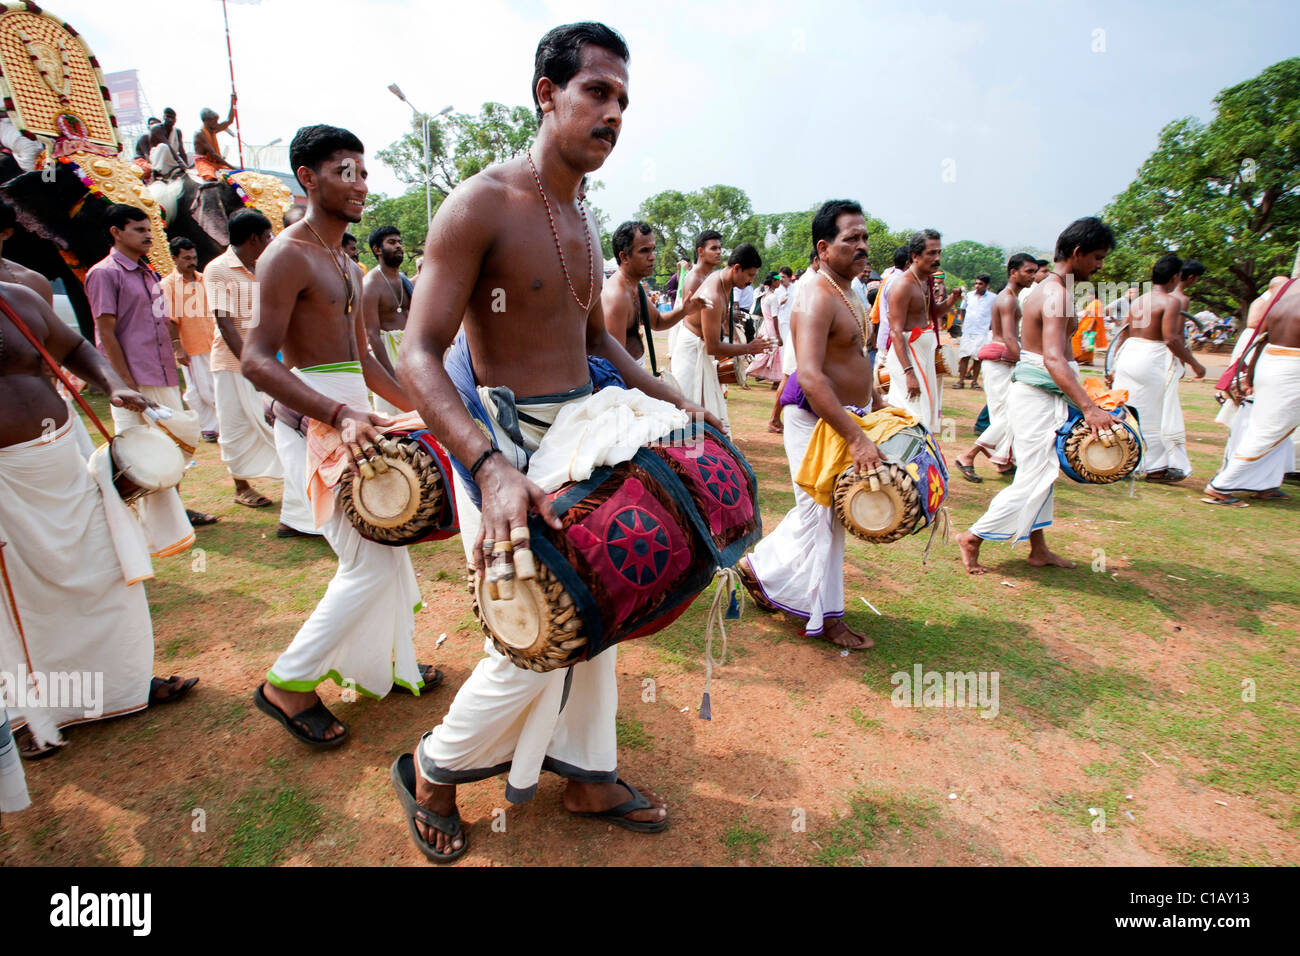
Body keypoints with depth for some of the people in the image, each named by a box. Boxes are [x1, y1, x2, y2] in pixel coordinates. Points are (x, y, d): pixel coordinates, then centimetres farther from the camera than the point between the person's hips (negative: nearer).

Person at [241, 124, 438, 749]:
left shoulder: (348, 265, 18)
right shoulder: (289, 255, -10)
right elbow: (256, 361, -20)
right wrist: (339, 414, -32)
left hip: (351, 413, 9)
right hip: (314, 418, -9)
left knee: (385, 549, 14)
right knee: (371, 561, -8)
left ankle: (384, 666, 31)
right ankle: (287, 684, 9)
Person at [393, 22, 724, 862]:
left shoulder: (584, 223, 11)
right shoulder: (480, 205, -14)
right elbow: (419, 357, -20)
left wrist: (673, 400, 10)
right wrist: (492, 467, -35)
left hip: (582, 436, 8)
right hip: (506, 447, -8)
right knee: (532, 649, -2)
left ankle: (589, 778, 37)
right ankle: (431, 773, 29)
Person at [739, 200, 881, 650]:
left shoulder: (847, 295, 13)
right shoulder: (817, 297, -20)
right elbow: (809, 376, -31)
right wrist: (856, 437, -34)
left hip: (848, 417, 10)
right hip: (818, 422, -10)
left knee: (821, 509, 18)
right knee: (821, 514, 2)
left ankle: (760, 566, 32)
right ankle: (826, 618, 17)